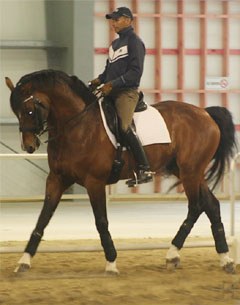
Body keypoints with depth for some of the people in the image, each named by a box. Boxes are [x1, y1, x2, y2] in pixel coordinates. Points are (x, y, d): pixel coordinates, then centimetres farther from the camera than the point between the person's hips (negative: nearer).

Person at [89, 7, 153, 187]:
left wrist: (112, 84, -20)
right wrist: (100, 80, 5)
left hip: (126, 92, -10)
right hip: (111, 92, 10)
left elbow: (135, 72, -15)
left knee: (125, 127, -24)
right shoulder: (115, 43, 19)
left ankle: (145, 170, -22)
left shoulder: (134, 42, -6)